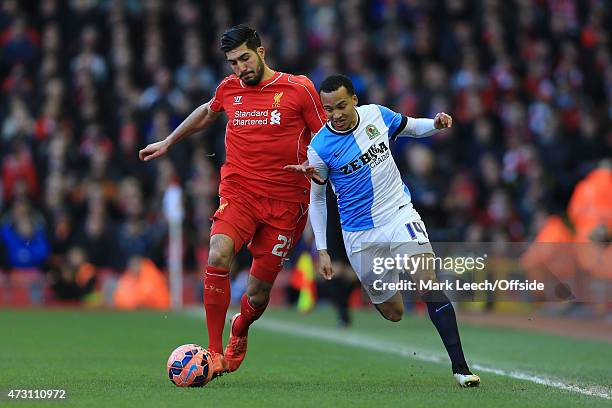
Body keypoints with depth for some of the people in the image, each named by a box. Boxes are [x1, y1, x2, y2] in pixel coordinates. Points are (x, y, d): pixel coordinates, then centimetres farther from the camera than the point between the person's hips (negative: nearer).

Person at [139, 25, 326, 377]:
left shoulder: (299, 89, -2)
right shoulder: (229, 89, 9)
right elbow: (208, 113, 32)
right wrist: (168, 143, 39)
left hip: (286, 202, -2)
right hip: (238, 192, 2)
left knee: (258, 294, 1)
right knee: (218, 258, -27)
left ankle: (240, 329, 39)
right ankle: (215, 353, -19)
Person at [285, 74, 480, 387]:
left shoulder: (376, 114, -4)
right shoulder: (320, 147, -11)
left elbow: (409, 127, 17)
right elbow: (317, 198, 2)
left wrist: (436, 124, -5)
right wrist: (322, 250, 0)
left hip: (399, 214, 1)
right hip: (360, 235, 0)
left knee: (428, 285, -20)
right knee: (393, 313, 3)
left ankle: (459, 367, -19)